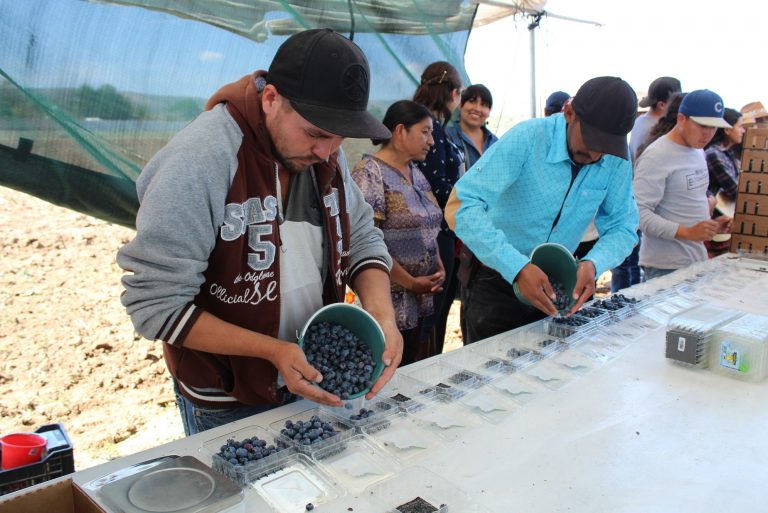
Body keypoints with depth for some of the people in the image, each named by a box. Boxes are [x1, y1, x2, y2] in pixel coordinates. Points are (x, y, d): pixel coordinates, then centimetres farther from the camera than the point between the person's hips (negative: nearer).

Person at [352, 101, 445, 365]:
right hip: (389, 301, -8)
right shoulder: (370, 173, -13)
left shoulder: (416, 173, 13)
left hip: (420, 301, 8)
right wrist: (411, 282, -15)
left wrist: (439, 268, 3)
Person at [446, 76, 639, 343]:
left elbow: (622, 227, -3)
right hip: (499, 283, -4)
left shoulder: (616, 158, -9)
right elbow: (460, 206, -31)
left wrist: (593, 264, -26)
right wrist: (517, 268, -40)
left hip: (554, 285, 4)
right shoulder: (526, 139, -24)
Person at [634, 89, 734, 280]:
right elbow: (639, 213, -24)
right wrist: (688, 233, -27)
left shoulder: (698, 151, 13)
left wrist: (712, 223, 8)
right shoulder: (656, 157, -16)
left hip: (697, 260, 8)